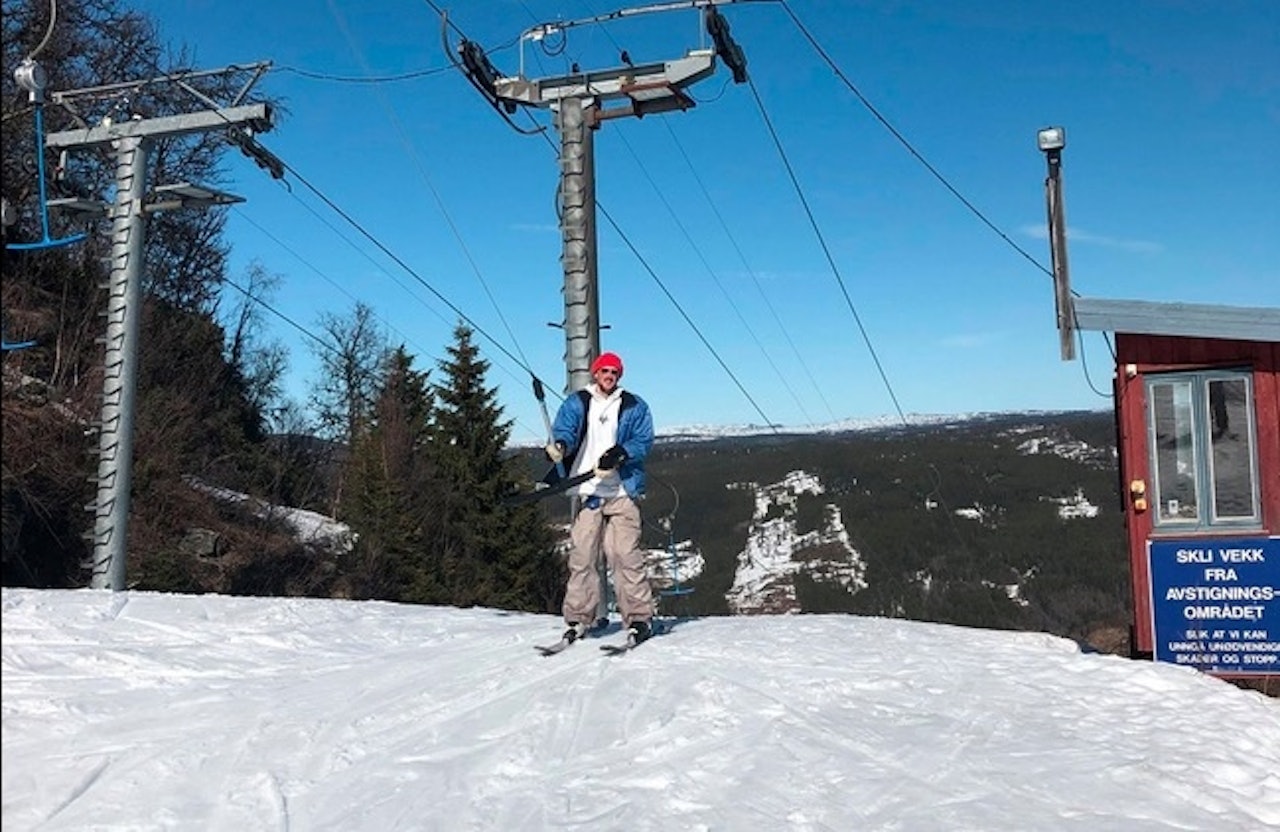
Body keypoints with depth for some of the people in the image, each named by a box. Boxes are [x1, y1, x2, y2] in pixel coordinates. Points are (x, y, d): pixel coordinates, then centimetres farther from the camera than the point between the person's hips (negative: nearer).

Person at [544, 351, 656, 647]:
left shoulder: (634, 406, 13)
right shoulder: (576, 403, 13)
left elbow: (644, 441, 4)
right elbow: (564, 429, -3)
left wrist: (620, 453, -15)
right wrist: (559, 446, -27)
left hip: (622, 491, -1)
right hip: (587, 490, 1)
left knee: (626, 555, -7)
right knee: (582, 555, -2)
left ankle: (639, 617, -1)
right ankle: (578, 618, 7)